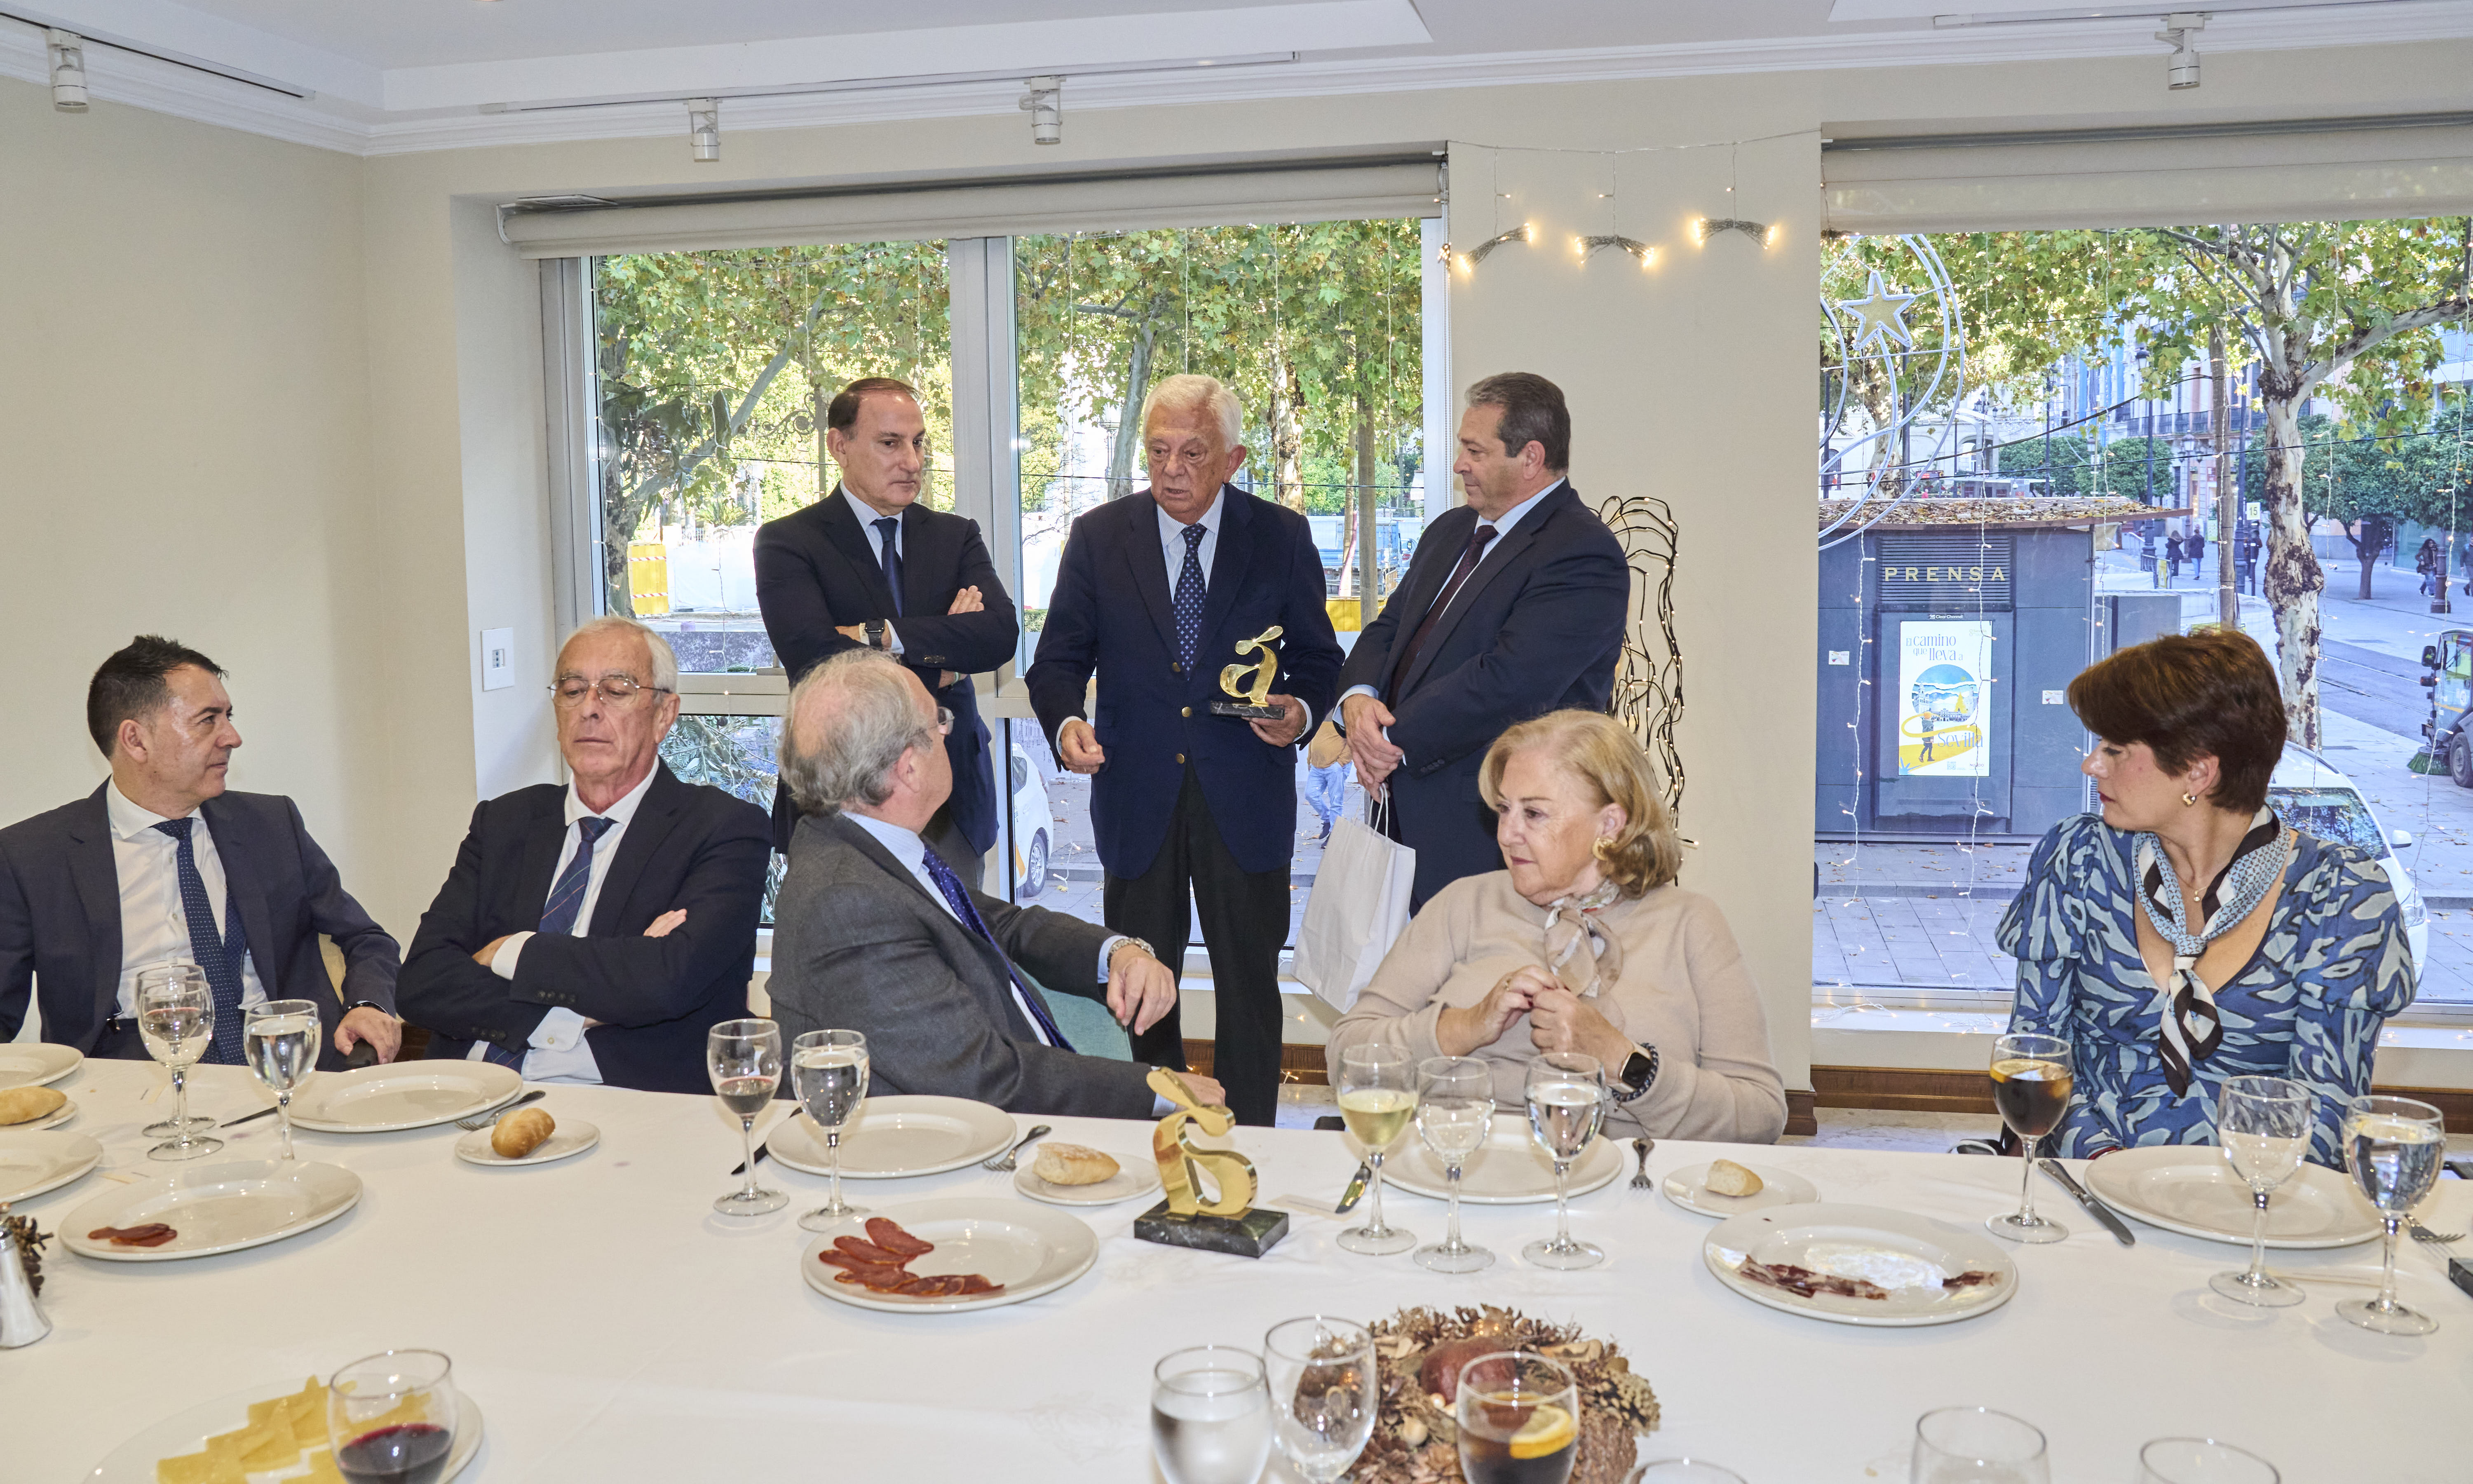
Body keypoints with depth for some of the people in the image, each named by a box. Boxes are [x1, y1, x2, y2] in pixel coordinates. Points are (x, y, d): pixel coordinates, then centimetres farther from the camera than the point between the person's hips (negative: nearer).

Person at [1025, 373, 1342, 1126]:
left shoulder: (1282, 537, 0)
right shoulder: (1098, 537, 2)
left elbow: (1318, 658, 7)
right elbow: (1058, 660, 3)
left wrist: (1300, 711, -15)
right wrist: (1067, 722, -18)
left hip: (1245, 798, -1)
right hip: (1137, 795, 1)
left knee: (1250, 986, 8)